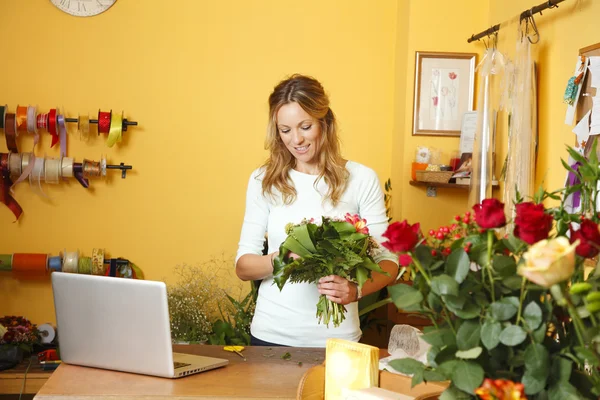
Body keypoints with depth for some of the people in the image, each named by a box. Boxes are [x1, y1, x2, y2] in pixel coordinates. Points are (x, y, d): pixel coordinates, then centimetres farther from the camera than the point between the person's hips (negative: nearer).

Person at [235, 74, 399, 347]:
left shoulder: (361, 179, -5)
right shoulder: (263, 181, 0)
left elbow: (387, 260, -3)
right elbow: (243, 266, 1)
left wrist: (356, 290, -24)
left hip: (336, 338, -1)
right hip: (271, 334, 2)